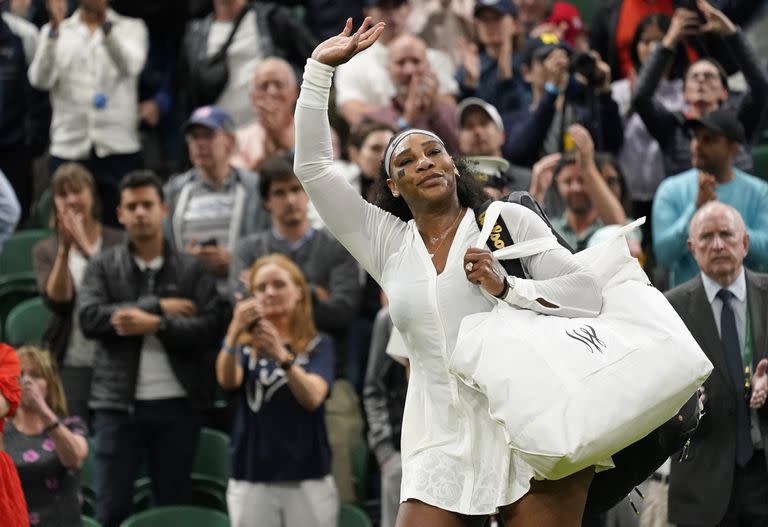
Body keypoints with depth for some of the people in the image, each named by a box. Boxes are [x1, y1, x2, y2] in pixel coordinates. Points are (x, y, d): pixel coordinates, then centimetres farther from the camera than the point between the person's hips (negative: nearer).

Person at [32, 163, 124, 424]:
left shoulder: (119, 243, 3)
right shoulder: (45, 250, 8)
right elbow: (57, 301, -7)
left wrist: (85, 247, -20)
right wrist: (64, 250, -17)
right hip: (70, 364, 1)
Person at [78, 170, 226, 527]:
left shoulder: (192, 269, 5)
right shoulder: (103, 267, 6)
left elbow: (212, 326, -7)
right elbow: (90, 318, -10)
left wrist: (156, 325, -18)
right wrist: (157, 305, -11)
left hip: (177, 404, 0)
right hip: (117, 402, 0)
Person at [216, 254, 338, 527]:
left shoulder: (318, 345, 4)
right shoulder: (245, 344, 8)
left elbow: (312, 397, -15)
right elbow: (227, 380, -15)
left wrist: (282, 357, -34)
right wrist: (235, 332, -34)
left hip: (308, 479, -1)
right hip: (251, 480, 1)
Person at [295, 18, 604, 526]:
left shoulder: (508, 221, 6)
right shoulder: (386, 242, 14)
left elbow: (587, 293, 0)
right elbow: (313, 168, 11)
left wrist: (506, 288, -13)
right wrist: (320, 67, 9)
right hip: (443, 449, 3)